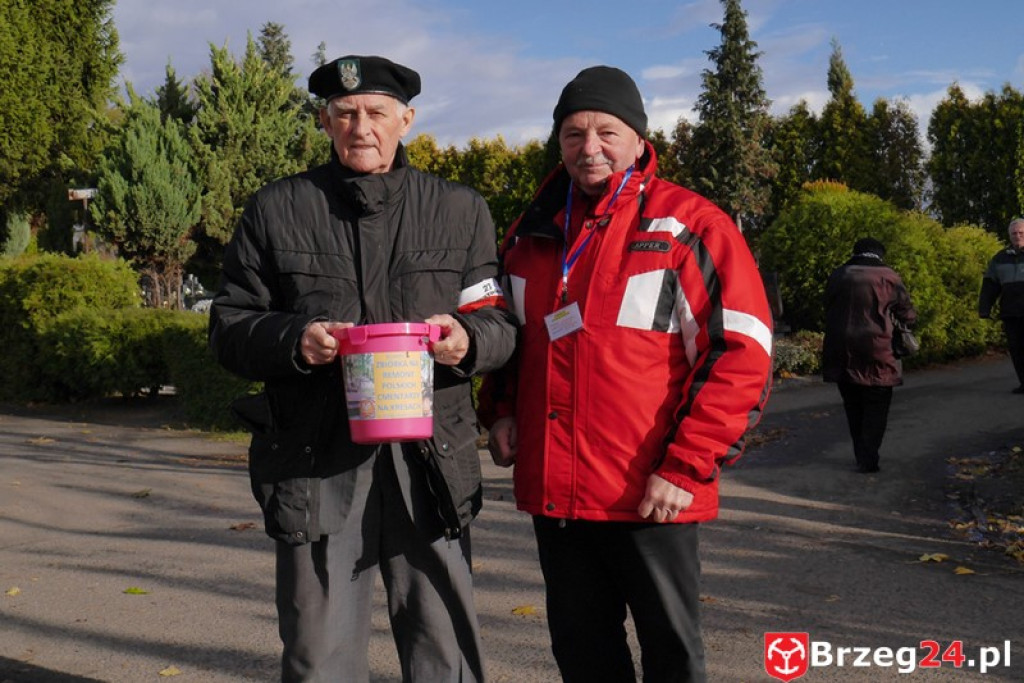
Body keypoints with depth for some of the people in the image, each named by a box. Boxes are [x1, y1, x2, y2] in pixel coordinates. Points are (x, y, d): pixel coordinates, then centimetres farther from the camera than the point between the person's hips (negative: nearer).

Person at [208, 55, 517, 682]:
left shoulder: (461, 211, 11)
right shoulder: (275, 211, 9)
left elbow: (500, 323, 10)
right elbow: (229, 328, 8)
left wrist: (469, 340, -13)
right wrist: (292, 340, -13)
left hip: (431, 461, 1)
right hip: (316, 462, 0)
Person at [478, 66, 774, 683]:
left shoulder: (689, 227, -7)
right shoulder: (533, 231, 11)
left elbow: (741, 353, -12)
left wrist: (686, 469, -17)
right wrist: (500, 410, 9)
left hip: (649, 495, -5)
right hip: (553, 491, 5)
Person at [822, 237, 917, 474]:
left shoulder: (837, 276, 7)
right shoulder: (887, 277, -3)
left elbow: (828, 312, 14)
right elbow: (907, 314, 4)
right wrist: (910, 320, 25)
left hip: (841, 353, 4)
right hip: (876, 355, -4)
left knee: (853, 408, 15)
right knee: (875, 408, 5)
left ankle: (861, 456, 19)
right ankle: (868, 460, -2)